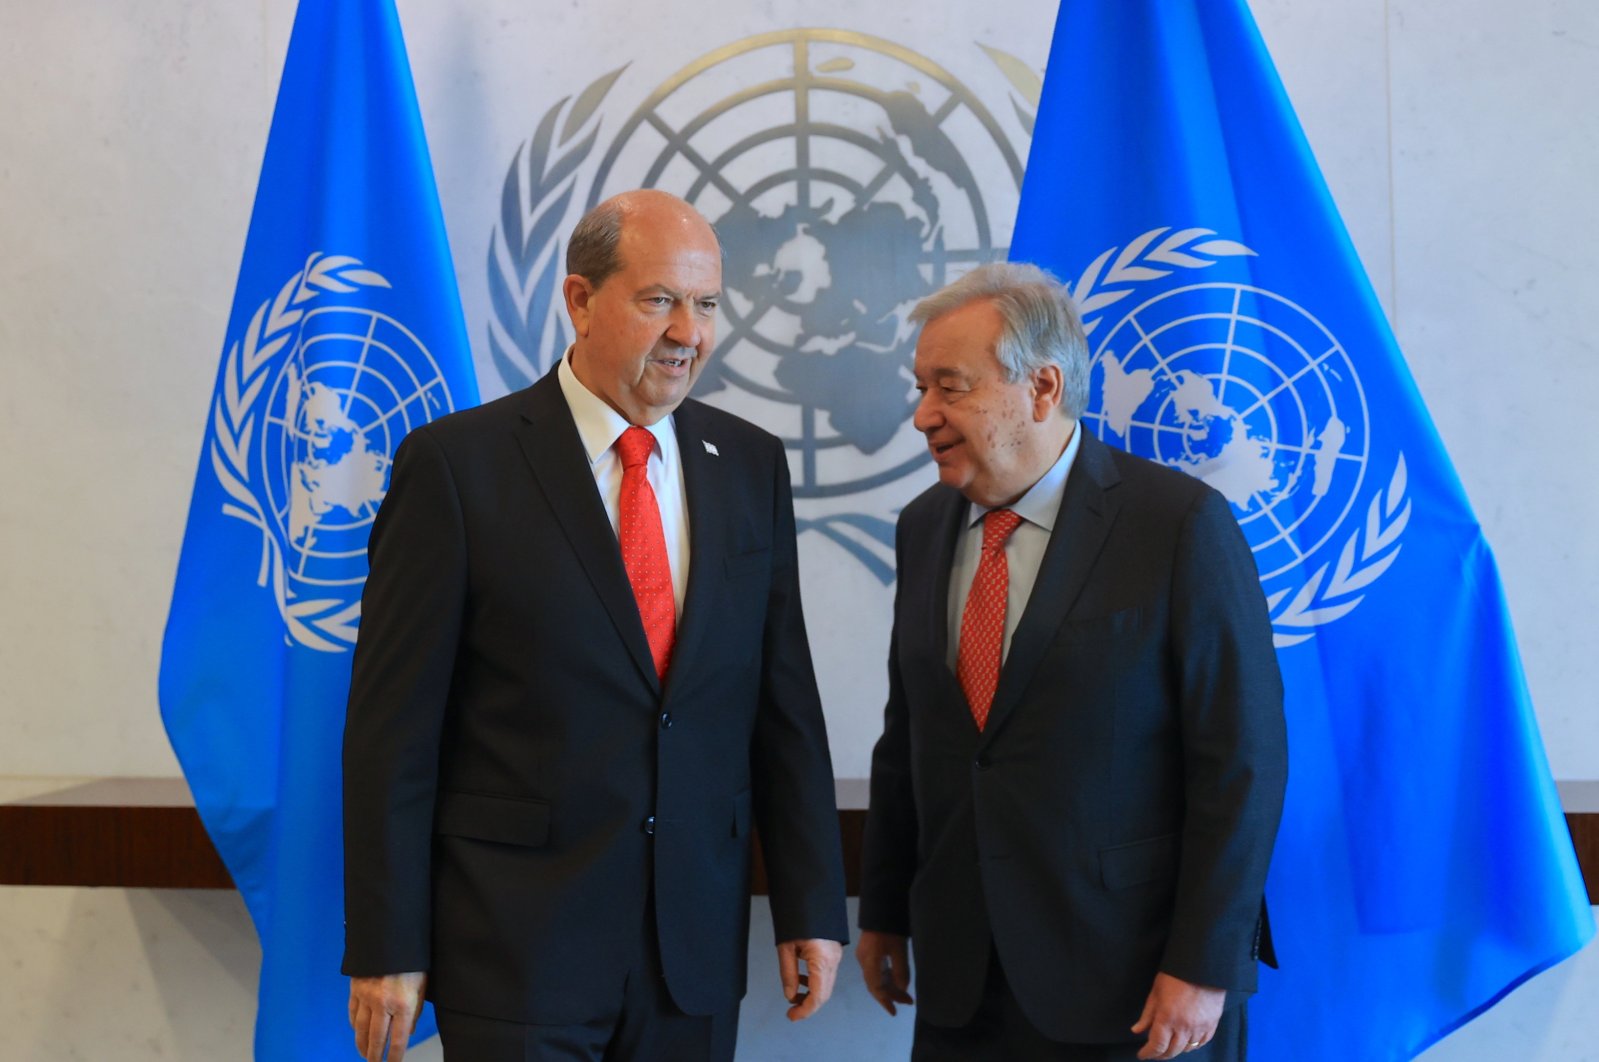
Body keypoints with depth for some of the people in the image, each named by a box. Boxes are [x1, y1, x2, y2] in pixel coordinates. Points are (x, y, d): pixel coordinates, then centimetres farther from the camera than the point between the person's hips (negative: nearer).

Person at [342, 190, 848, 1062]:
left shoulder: (751, 466, 6)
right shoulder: (457, 465, -7)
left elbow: (783, 697, 8)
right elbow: (393, 724, -7)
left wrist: (810, 904, 6)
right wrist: (386, 947, -8)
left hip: (697, 947, 4)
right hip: (516, 946, -4)